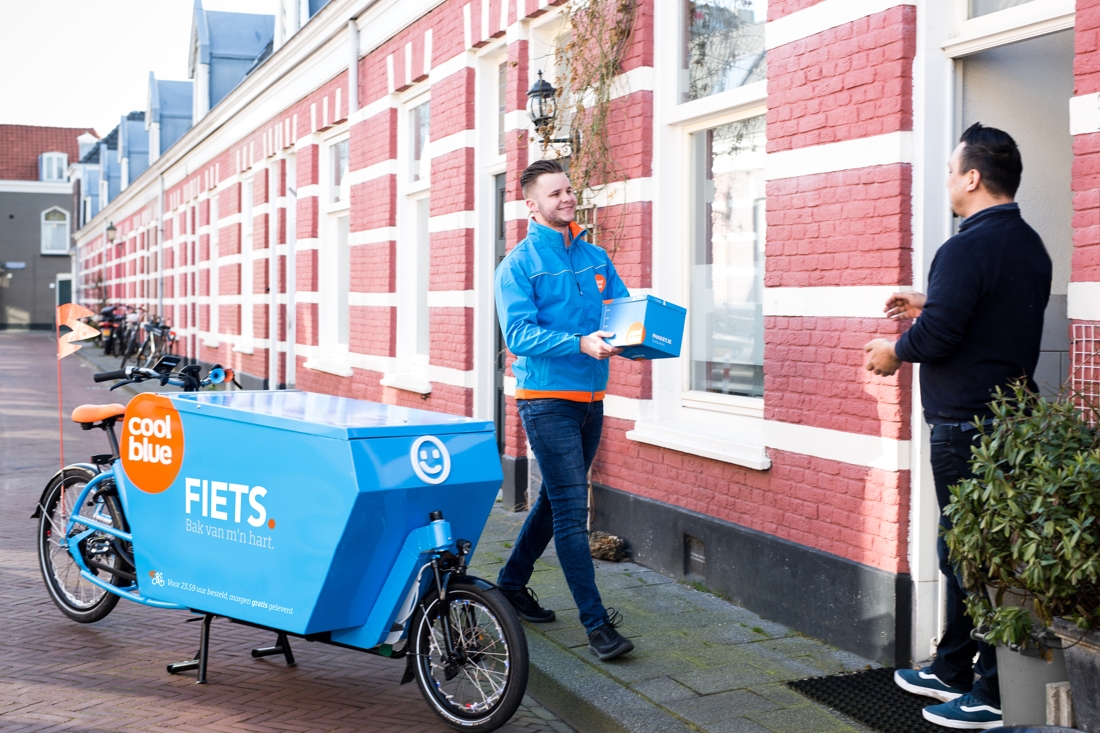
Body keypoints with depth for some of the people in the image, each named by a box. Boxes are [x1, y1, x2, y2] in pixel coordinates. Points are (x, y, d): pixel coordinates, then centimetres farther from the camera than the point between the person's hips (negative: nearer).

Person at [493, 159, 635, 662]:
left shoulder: (595, 257, 12)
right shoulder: (519, 264, -6)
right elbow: (519, 334, -16)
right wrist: (580, 343, -29)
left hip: (590, 397, 7)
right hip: (547, 398, -7)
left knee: (556, 501, 17)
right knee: (571, 511, -8)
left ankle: (512, 583, 34)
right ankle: (596, 622, -4)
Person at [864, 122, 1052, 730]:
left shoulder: (967, 247, -18)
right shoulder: (1030, 245, 13)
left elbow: (937, 336, -22)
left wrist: (894, 351, -3)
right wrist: (930, 307, 20)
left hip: (967, 423, -10)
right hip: (1012, 413, 10)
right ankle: (952, 669, 30)